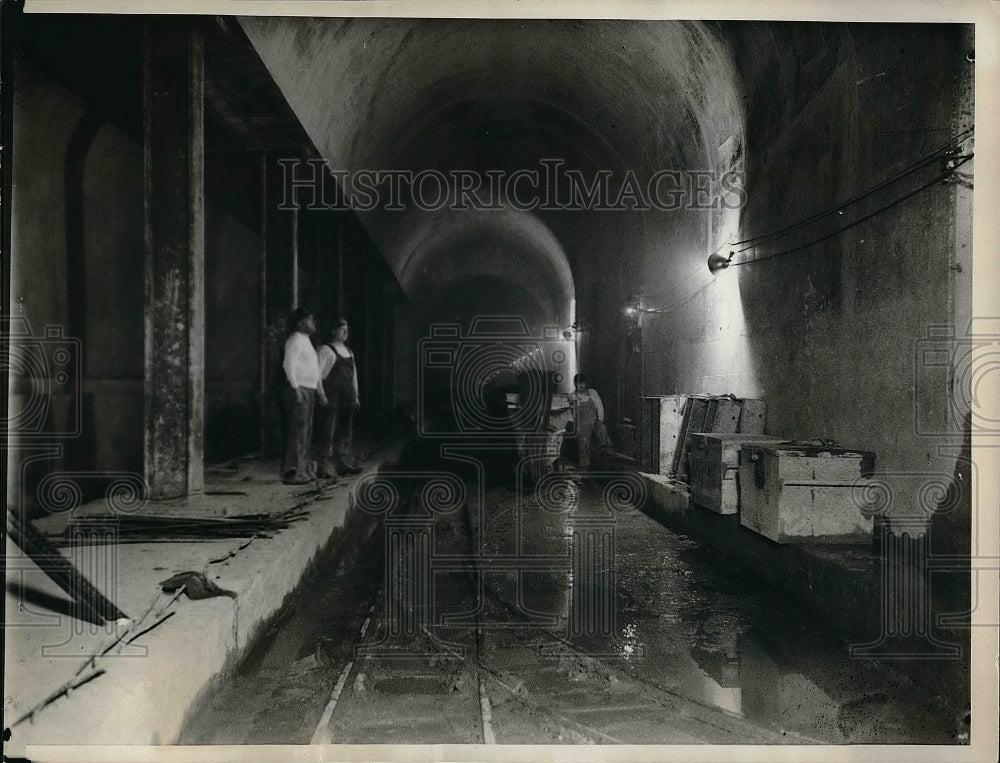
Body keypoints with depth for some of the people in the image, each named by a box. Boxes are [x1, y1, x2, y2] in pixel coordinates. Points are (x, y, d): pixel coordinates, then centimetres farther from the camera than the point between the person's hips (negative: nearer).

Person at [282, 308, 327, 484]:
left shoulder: (306, 341, 22)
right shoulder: (295, 340, -8)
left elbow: (315, 370, 25)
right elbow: (288, 364, -18)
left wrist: (320, 392, 22)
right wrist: (295, 388, -22)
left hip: (309, 391, 10)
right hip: (299, 391, -10)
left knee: (306, 433, 13)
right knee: (297, 432, -10)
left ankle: (302, 470, 21)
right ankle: (291, 472, -8)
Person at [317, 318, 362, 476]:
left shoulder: (348, 351, 20)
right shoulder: (325, 349, -2)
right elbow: (318, 372, -9)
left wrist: (355, 395, 18)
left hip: (347, 394, 8)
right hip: (332, 393, -7)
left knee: (346, 430, 9)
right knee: (329, 428, -8)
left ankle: (344, 463, 16)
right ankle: (324, 464, -5)